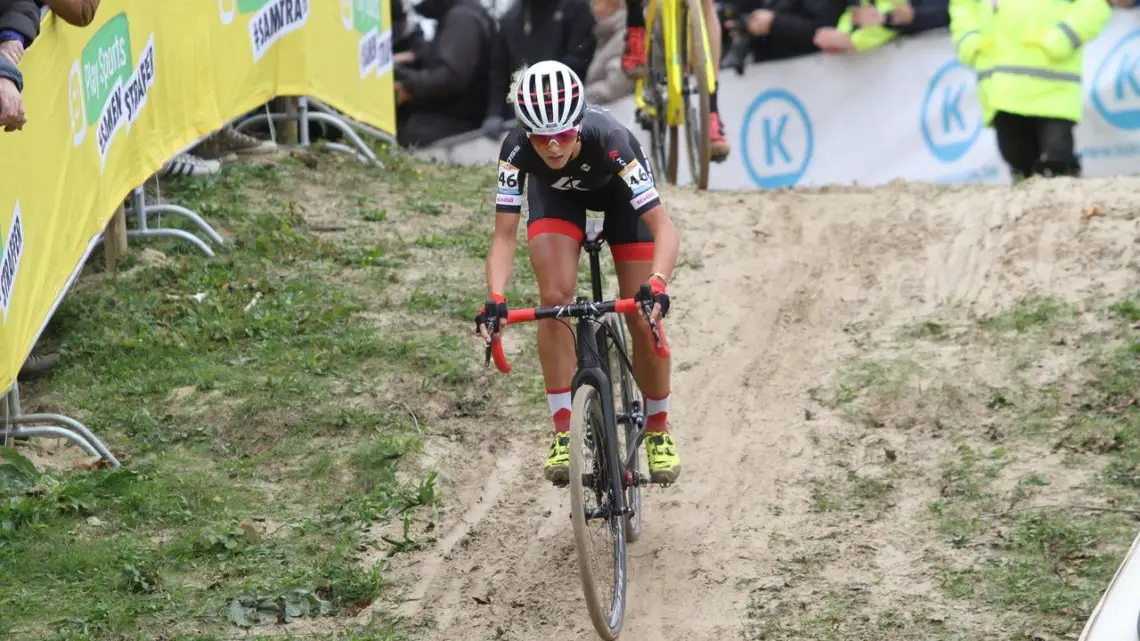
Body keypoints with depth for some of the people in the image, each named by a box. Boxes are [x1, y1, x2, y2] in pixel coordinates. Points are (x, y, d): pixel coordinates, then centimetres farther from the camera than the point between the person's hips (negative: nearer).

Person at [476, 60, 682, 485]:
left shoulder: (608, 141, -43)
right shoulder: (517, 149, -37)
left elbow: (664, 228, -44)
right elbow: (504, 234, -34)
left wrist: (657, 284, -61)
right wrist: (495, 298, -51)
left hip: (619, 190, -1)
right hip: (555, 193, 1)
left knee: (642, 316, -7)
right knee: (555, 299, -21)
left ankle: (658, 431, 15)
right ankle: (564, 435, -11)